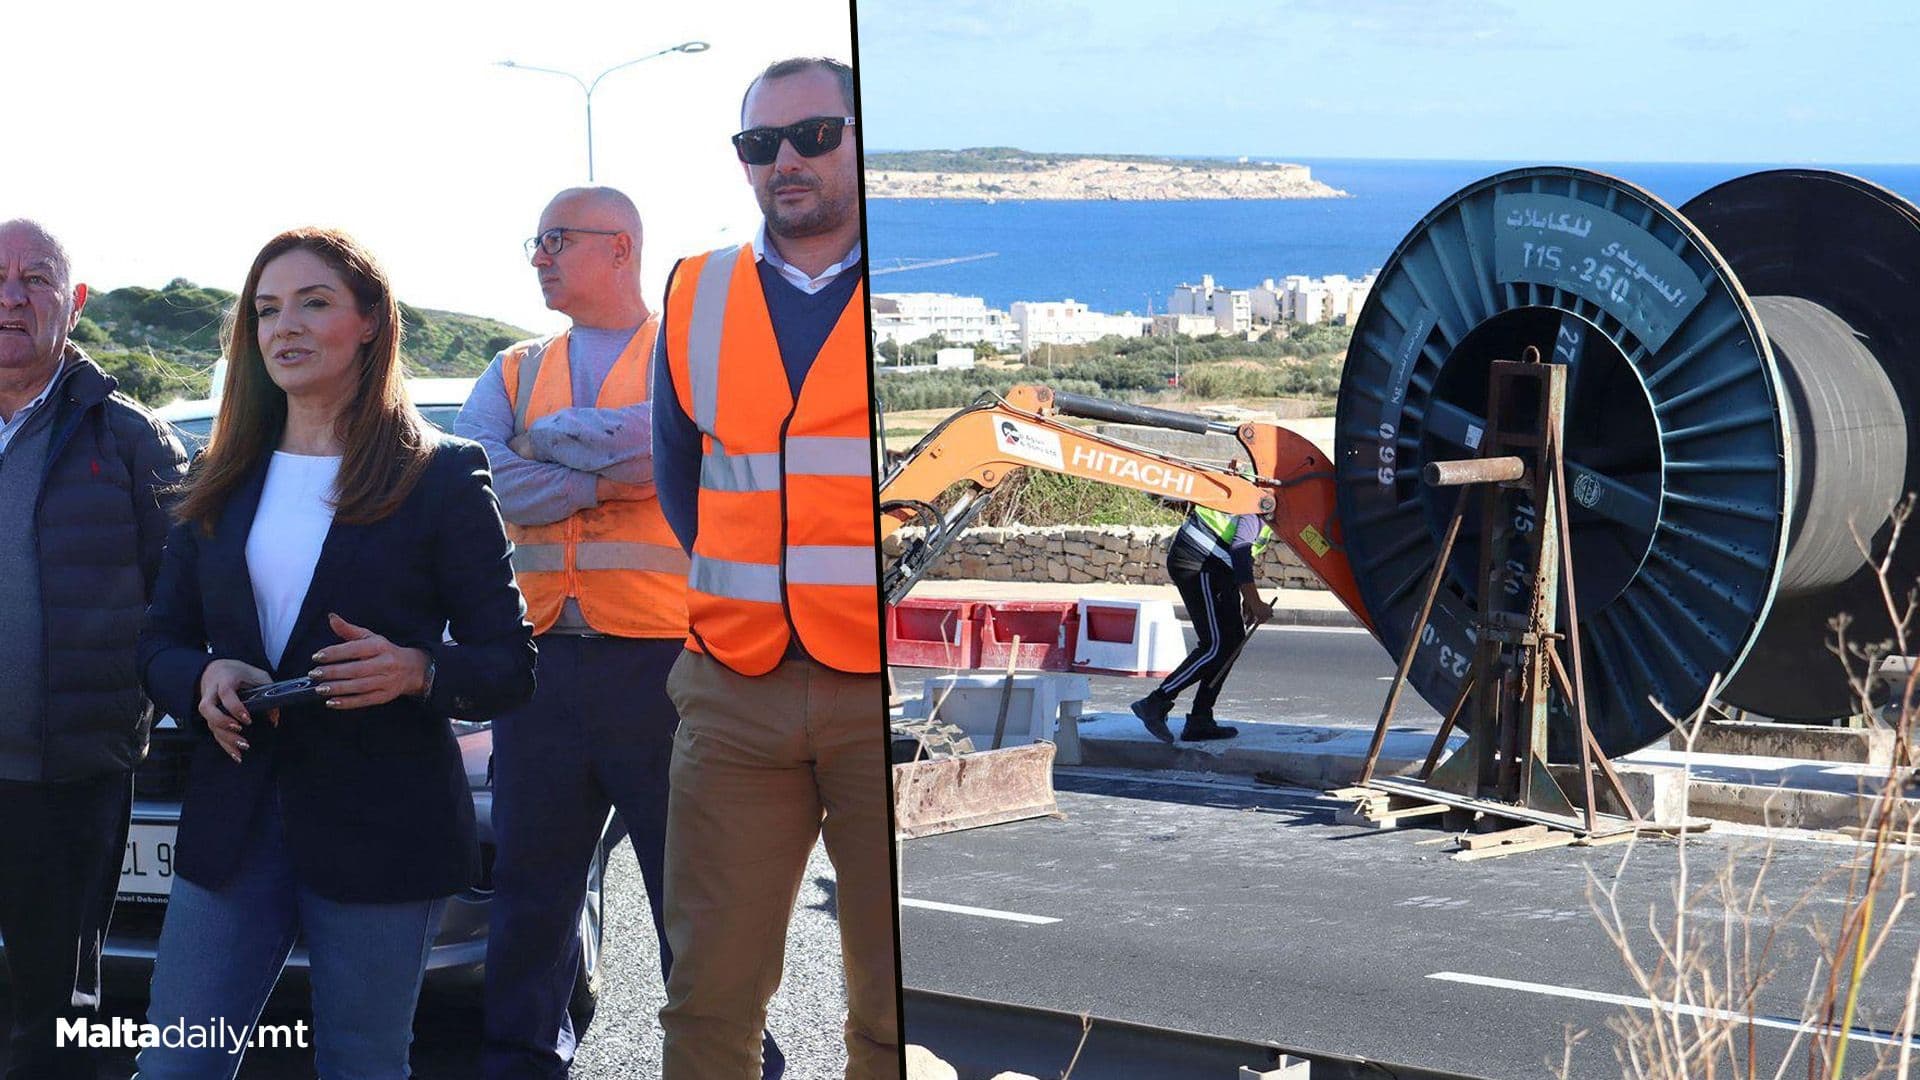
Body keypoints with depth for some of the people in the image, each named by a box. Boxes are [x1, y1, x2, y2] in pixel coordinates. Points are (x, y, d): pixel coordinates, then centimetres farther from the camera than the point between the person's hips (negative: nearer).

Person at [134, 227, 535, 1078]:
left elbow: (509, 664, -1)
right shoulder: (221, 482, 14)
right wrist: (203, 678, -8)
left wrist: (417, 670, -22)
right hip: (234, 823, 4)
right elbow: (160, 640, 15)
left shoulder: (441, 476, 0)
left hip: (380, 836, -4)